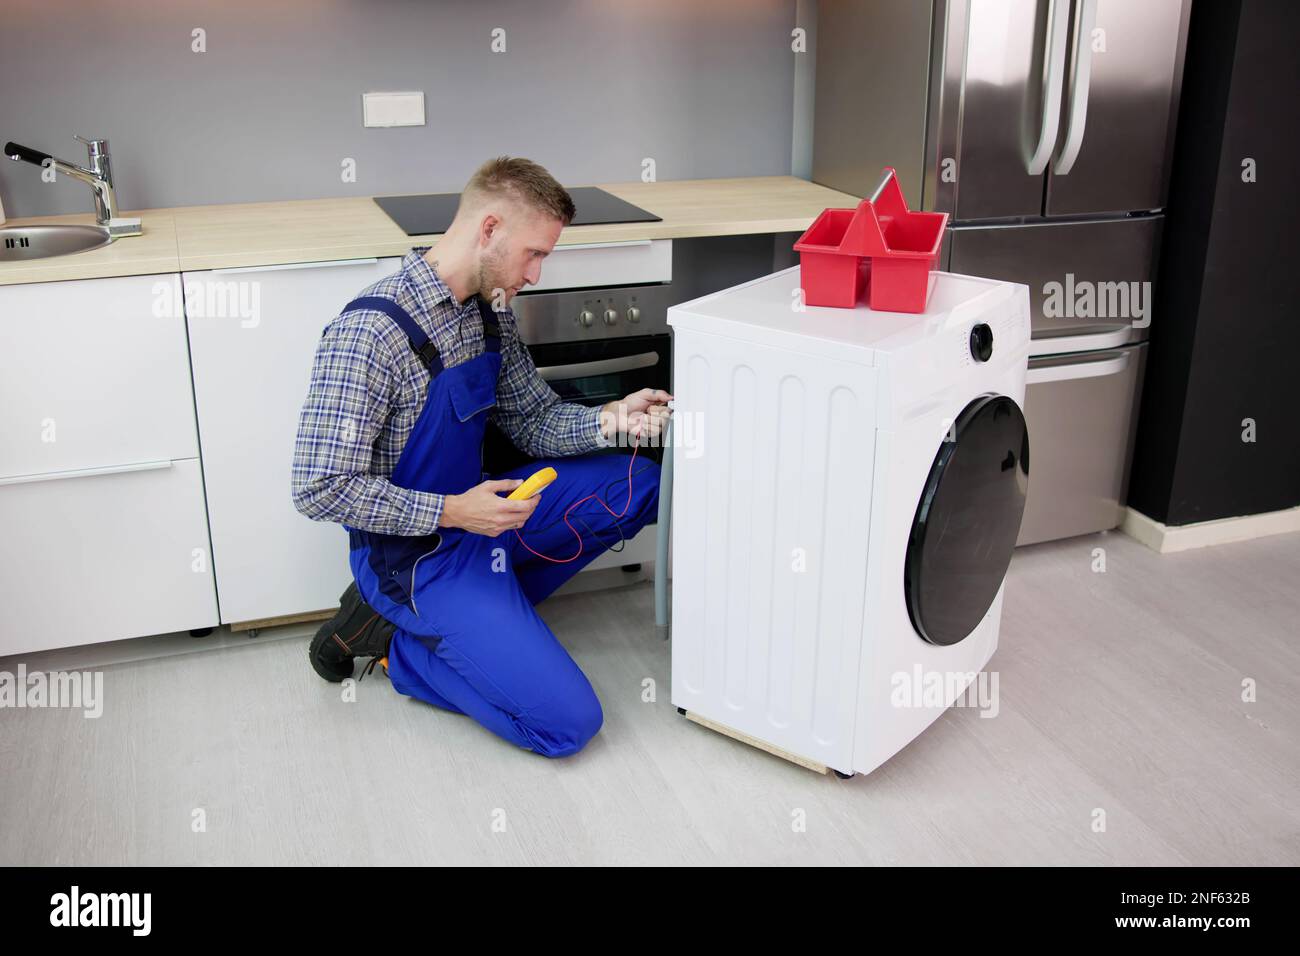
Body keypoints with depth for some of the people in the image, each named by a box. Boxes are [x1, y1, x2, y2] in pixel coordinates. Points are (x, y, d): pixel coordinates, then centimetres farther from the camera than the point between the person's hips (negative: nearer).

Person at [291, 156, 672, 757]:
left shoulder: (490, 311, 2)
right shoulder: (370, 333, -25)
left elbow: (533, 420, 9)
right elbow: (320, 490, -24)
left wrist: (610, 420, -10)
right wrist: (451, 511, -26)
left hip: (474, 510, 8)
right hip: (415, 550, -8)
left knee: (637, 486, 7)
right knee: (568, 722, -14)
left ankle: (490, 609, 5)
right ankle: (396, 642, 3)